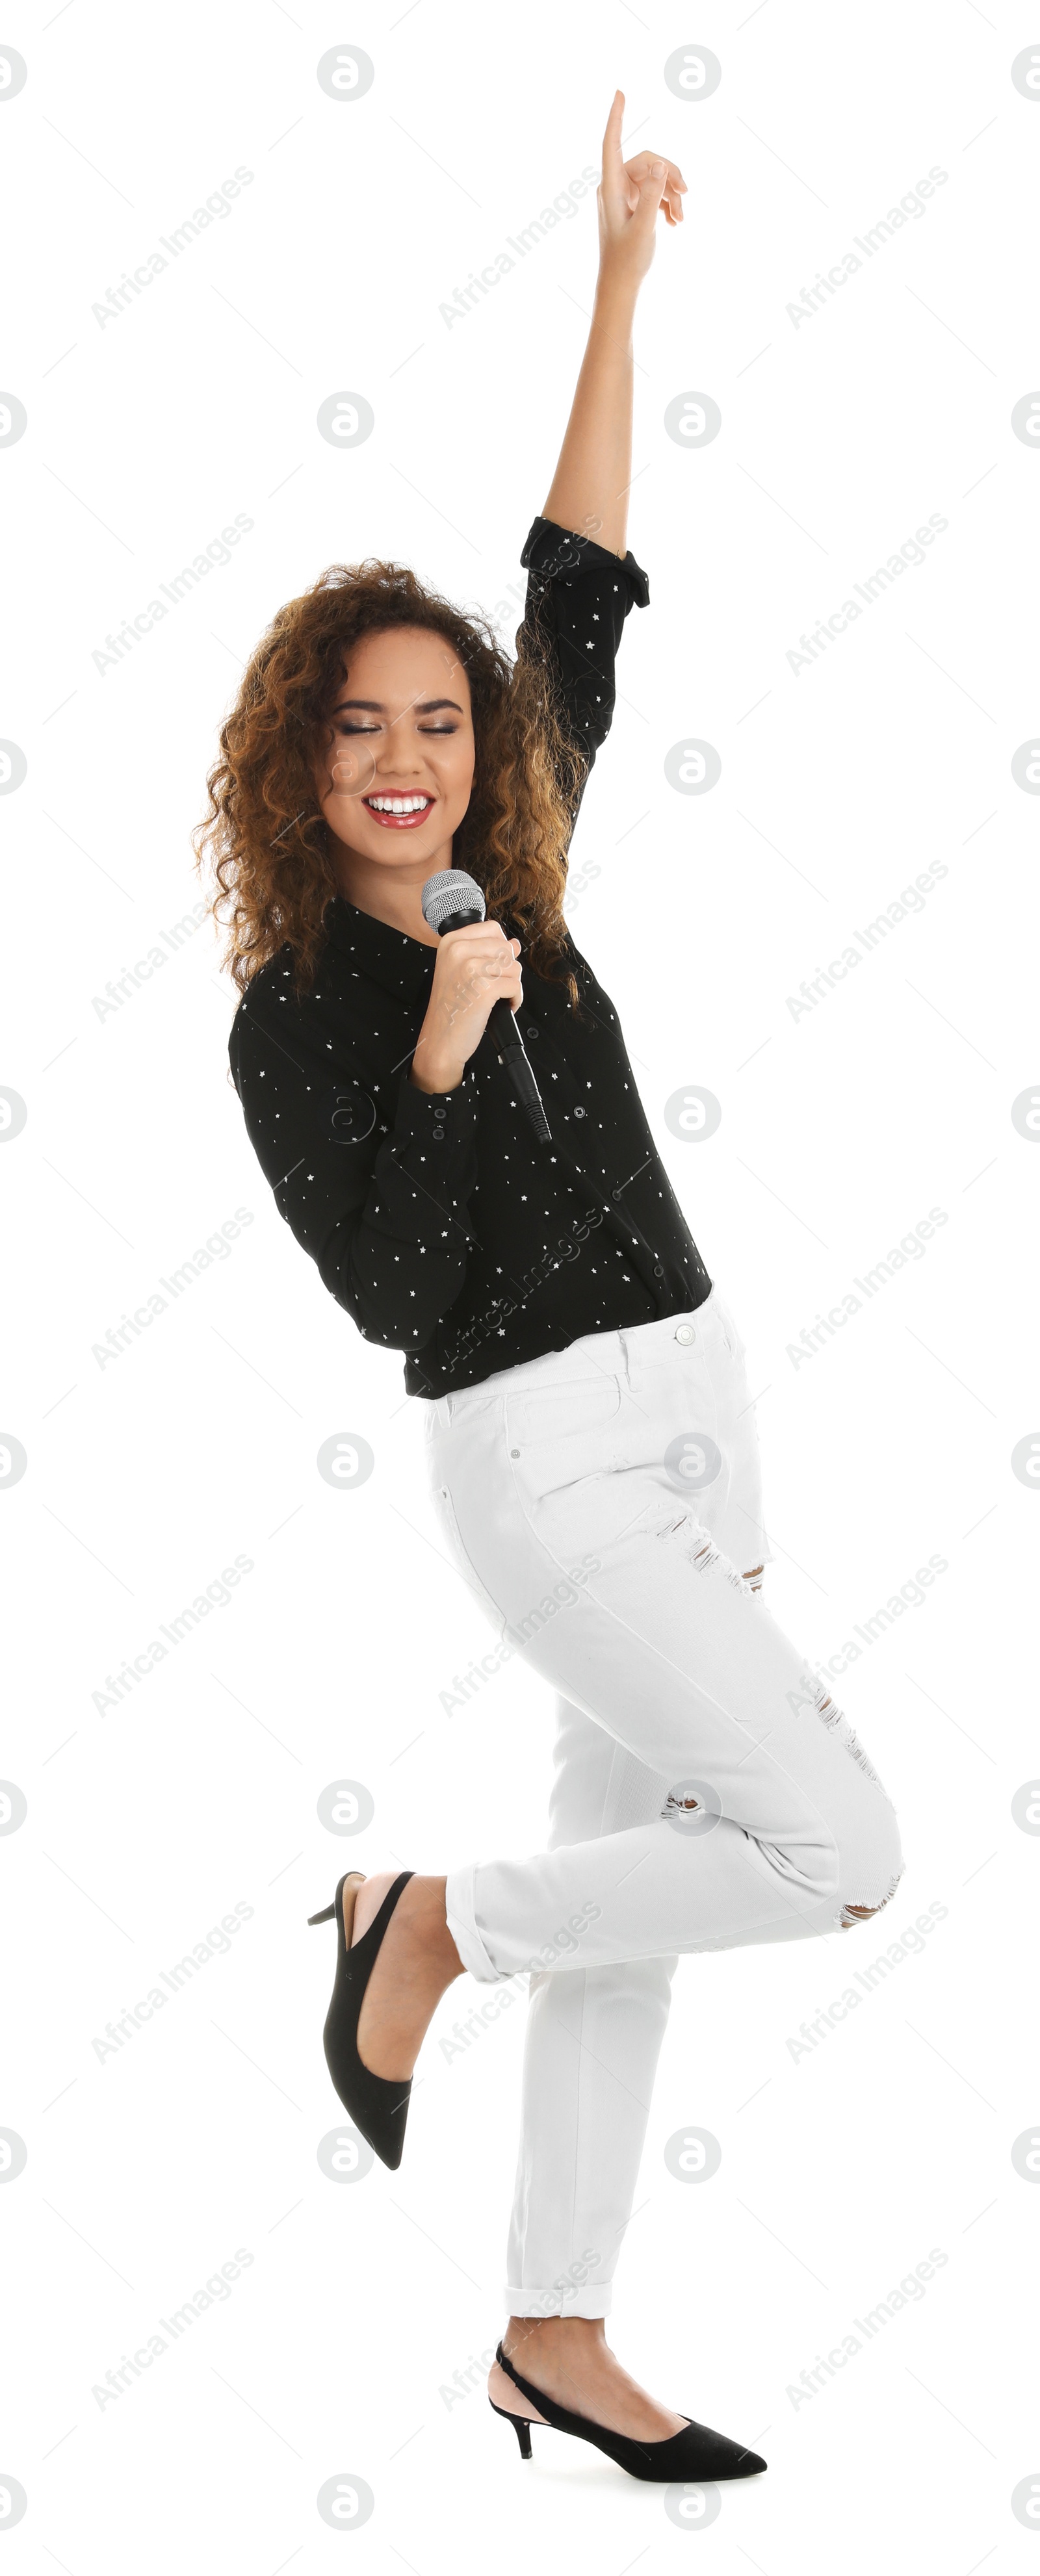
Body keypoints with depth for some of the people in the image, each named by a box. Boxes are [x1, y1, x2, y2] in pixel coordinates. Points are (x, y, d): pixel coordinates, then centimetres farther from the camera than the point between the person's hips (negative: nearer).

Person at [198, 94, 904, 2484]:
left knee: (638, 1871, 11)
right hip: (542, 1457, -7)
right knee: (843, 1854, -11)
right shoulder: (294, 1016, -10)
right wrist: (443, 1052, -26)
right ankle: (429, 1925, 7)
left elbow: (583, 595, 7)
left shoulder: (510, 886, 6)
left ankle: (557, 2338, 23)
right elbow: (389, 1289, -17)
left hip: (699, 1408, 7)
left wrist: (619, 288, 5)